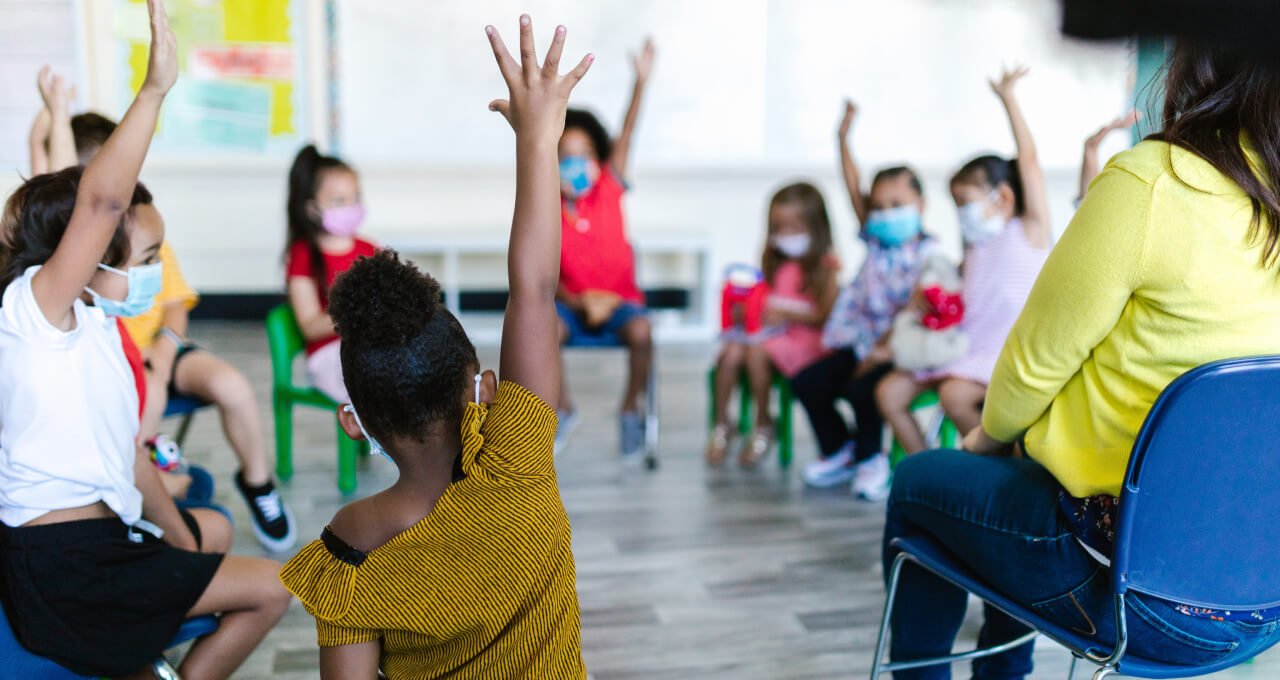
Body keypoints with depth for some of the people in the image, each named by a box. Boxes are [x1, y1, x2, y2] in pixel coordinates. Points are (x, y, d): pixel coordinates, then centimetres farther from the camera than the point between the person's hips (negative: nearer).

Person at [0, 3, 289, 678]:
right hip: (64, 569, -10)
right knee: (270, 589, -6)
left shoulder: (98, 328, 11)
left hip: (101, 532, 10)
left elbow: (125, 452, 13)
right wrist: (153, 89, -37)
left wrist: (180, 540, 13)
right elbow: (101, 202, -34)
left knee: (211, 526, 35)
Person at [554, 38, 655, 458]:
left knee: (641, 331, -33)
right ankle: (563, 410, -6)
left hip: (620, 301, 0)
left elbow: (627, 135, -16)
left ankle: (630, 411, -7)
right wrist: (578, 301, -25)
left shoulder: (609, 191, -3)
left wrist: (642, 80, -27)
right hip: (572, 304, 1)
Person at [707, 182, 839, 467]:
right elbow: (759, 299, 14)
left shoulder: (825, 267, -2)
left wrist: (786, 313, -18)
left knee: (757, 353, -32)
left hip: (803, 336, -5)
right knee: (731, 353, -24)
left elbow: (826, 315, -9)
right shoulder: (773, 264, 17)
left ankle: (764, 426, -11)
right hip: (765, 329, 5)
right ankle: (721, 425, -11)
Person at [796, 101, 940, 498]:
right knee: (807, 383, -3)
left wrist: (885, 348, -25)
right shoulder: (877, 243, 9)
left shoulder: (927, 255, -9)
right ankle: (838, 450, 17)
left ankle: (869, 458, -2)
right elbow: (854, 192, 6)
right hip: (862, 342, 7)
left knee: (861, 389, -30)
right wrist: (843, 139, 2)